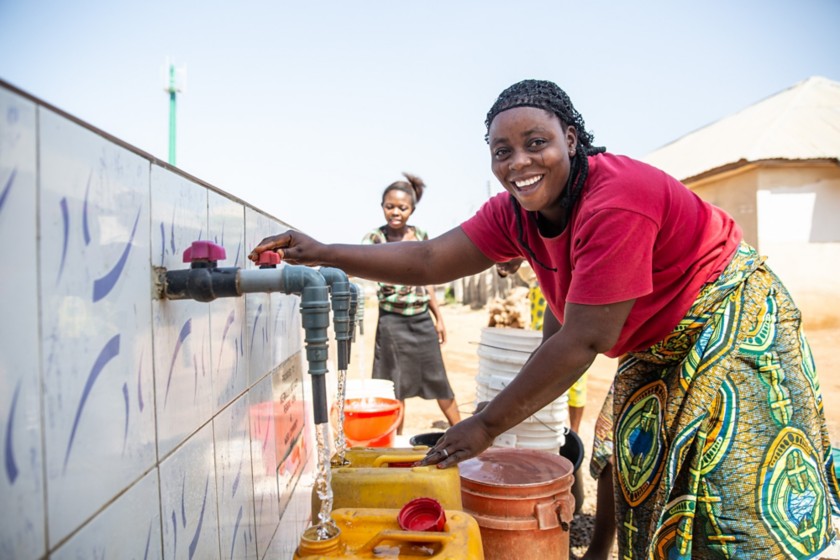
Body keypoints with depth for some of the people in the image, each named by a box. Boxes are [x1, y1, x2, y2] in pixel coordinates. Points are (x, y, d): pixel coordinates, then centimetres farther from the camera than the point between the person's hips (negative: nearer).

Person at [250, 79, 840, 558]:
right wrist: (322, 252, -20)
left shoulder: (615, 201, -33)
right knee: (644, 480, 13)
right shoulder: (516, 212, -9)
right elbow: (428, 260, -11)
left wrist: (487, 424, -25)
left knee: (735, 507, -3)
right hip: (658, 349, 8)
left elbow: (583, 341, -32)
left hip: (730, 323, -7)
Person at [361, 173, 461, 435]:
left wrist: (439, 317, 12)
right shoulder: (375, 238, -7)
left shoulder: (420, 236, 5)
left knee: (439, 381, 14)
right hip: (393, 322, -3)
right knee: (396, 386, 7)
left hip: (423, 319, 4)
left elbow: (428, 280, 11)